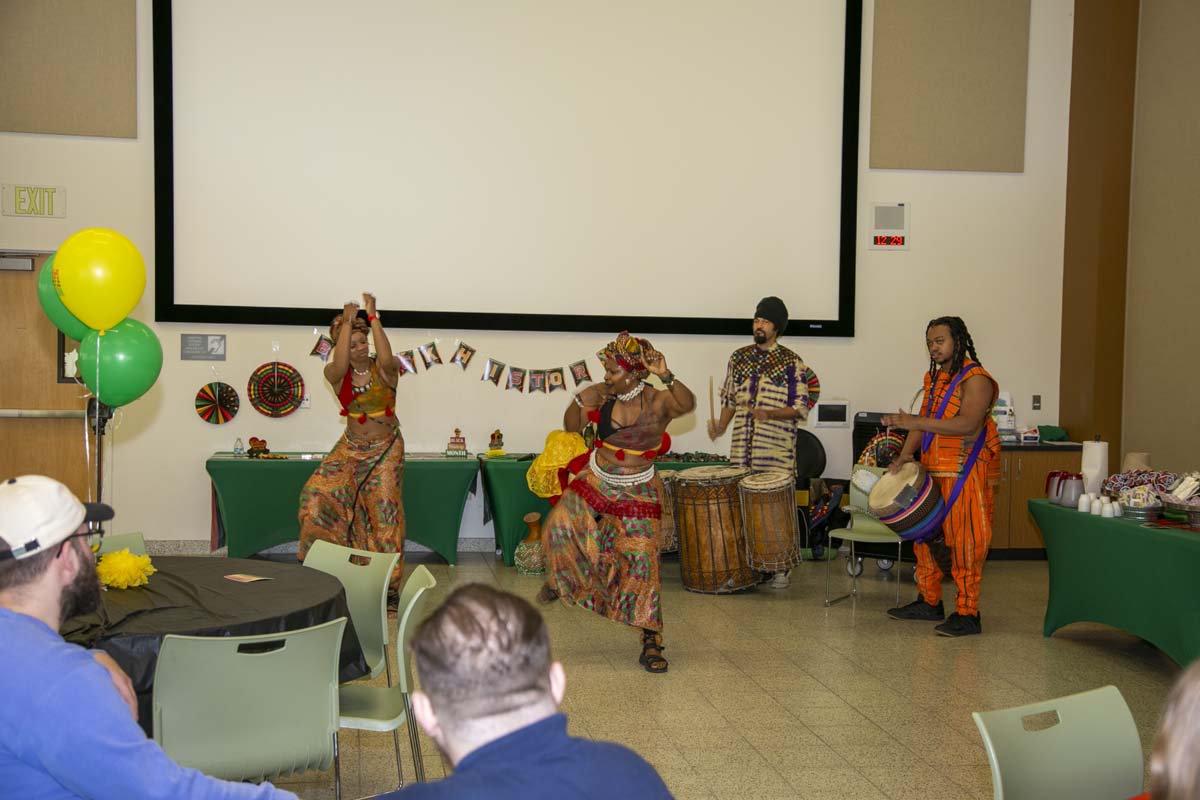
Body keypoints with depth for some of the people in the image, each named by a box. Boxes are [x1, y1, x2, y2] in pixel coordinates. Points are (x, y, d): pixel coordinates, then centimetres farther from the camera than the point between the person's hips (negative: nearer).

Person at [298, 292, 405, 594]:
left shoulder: (383, 369, -9)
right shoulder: (335, 374, -5)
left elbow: (387, 359, -34)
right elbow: (340, 365, -30)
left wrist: (372, 316, -29)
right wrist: (346, 321, -26)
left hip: (386, 449, -2)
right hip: (351, 449, 2)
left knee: (384, 511, -4)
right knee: (318, 494, -14)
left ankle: (389, 583, 5)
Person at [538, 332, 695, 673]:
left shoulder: (658, 401, -17)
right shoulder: (603, 394, -5)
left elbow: (687, 404, -38)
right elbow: (572, 427, 3)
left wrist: (666, 376, -53)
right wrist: (581, 401, -16)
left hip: (636, 491, -4)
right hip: (595, 480, 4)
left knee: (641, 558, -9)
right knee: (560, 523, -13)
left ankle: (651, 642, 0)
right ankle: (559, 579, 22)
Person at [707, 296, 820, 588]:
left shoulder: (792, 363, -2)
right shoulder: (739, 358, 10)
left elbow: (800, 408, -5)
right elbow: (729, 398, 17)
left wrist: (768, 414, -21)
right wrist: (721, 426, 0)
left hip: (777, 452, -3)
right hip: (742, 449, 4)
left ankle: (781, 567, 11)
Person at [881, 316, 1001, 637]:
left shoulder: (975, 379, -11)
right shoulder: (934, 379, 17)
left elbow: (968, 424, -24)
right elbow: (923, 421, 16)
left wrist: (916, 422, -30)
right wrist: (905, 454, -1)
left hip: (965, 474, -9)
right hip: (932, 472, 9)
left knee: (963, 541, -6)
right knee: (925, 536, 14)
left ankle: (967, 614, 1)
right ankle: (929, 602, 26)